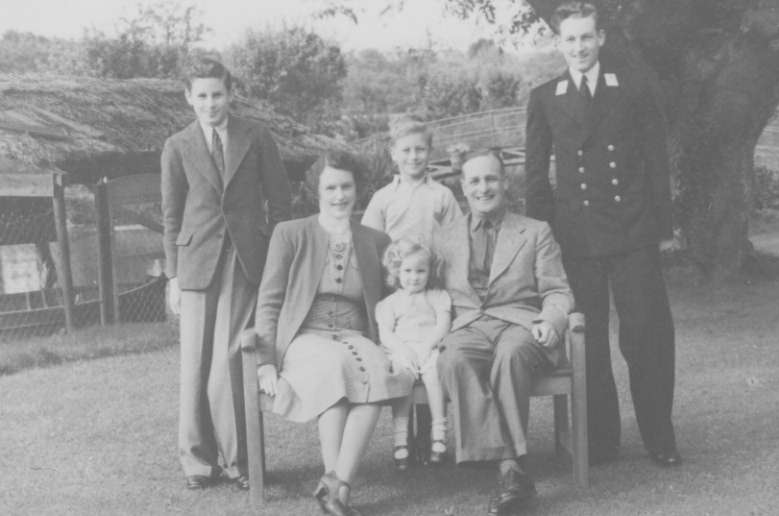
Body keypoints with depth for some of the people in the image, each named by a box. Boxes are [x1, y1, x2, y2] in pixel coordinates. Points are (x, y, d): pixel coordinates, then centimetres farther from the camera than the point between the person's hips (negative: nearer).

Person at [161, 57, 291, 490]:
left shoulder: (257, 139, 5)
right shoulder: (178, 148, 7)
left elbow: (280, 202, 8)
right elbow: (172, 216, 10)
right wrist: (173, 275, 6)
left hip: (246, 263, -1)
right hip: (197, 265, 1)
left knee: (230, 363, -8)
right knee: (196, 364, 2)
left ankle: (235, 458, 4)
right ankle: (199, 459, 13)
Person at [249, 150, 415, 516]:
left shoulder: (376, 242, 17)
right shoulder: (290, 234, 8)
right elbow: (269, 302, 5)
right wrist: (266, 361, -7)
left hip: (356, 339, 2)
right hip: (305, 338, -2)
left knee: (376, 375, -35)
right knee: (335, 369, -38)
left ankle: (337, 485, -35)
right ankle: (337, 484, -34)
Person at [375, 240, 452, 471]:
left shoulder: (438, 297, 21)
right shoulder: (389, 303, 20)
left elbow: (443, 326, 6)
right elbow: (385, 335, 7)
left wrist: (427, 345, -12)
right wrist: (402, 350, -13)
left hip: (431, 349, 0)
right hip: (401, 351, 0)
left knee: (434, 370, -35)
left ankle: (439, 434, -31)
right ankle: (400, 439, -37)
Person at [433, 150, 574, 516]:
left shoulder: (536, 233, 18)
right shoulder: (444, 239, 22)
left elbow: (557, 292, 12)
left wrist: (551, 320, -10)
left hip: (520, 325, -1)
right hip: (467, 328, 1)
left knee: (510, 354, -38)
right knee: (454, 362, -36)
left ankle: (508, 468, -34)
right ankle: (511, 469, -40)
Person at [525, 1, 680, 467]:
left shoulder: (634, 91, 6)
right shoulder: (544, 100, 8)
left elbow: (657, 161, 6)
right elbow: (536, 174, 10)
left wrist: (662, 224, 0)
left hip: (633, 234, -1)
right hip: (575, 235, 1)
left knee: (646, 333, -2)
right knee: (587, 341, 4)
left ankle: (660, 438, 11)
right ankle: (600, 440, 14)